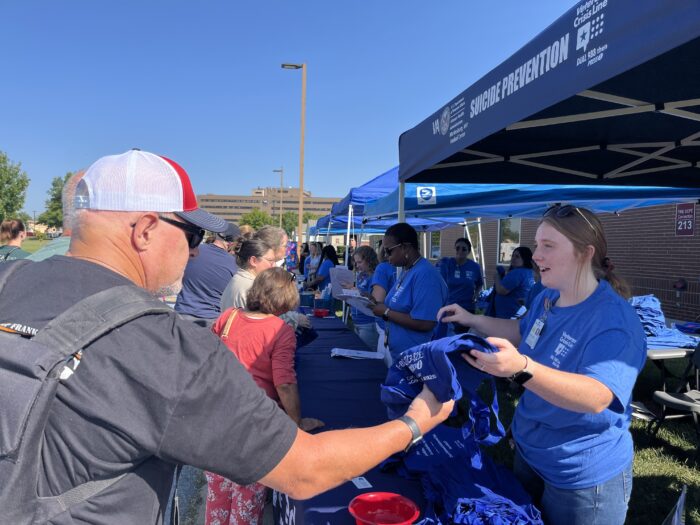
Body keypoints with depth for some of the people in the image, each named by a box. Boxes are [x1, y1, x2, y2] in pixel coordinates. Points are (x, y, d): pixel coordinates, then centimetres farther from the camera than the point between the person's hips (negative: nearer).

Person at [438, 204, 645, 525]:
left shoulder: (615, 321, -27)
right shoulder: (546, 299, -1)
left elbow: (596, 398, -39)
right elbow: (524, 332, 19)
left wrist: (521, 368, -53)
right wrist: (472, 320, 7)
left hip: (584, 476, -7)